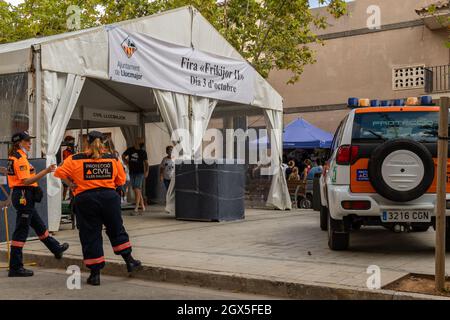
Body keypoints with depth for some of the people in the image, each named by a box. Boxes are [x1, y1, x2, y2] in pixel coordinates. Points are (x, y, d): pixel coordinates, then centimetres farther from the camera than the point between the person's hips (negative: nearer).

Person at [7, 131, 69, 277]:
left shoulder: (14, 157, 15)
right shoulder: (20, 158, -16)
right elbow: (26, 181, -24)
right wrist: (46, 171, -26)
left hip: (23, 197, 10)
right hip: (23, 196, -10)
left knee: (39, 225, 22)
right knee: (21, 231, -6)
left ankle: (56, 248, 39)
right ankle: (15, 268, -2)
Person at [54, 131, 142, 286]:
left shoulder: (75, 159, 0)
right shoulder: (113, 159, 6)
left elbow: (60, 172, -6)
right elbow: (121, 180, 9)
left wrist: (71, 184, 7)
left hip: (85, 199, -2)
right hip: (109, 196, 2)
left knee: (90, 235, 5)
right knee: (116, 230, 19)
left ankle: (95, 274, 7)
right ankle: (129, 261, 22)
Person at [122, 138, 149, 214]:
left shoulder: (143, 152, -2)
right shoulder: (130, 150, 3)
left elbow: (146, 162, 6)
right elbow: (123, 156, 20)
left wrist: (146, 171, -5)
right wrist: (126, 162, 7)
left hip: (140, 173, -4)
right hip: (132, 172, 4)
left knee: (137, 190, -13)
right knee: (137, 190, 9)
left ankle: (136, 207, -13)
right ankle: (142, 206, 20)